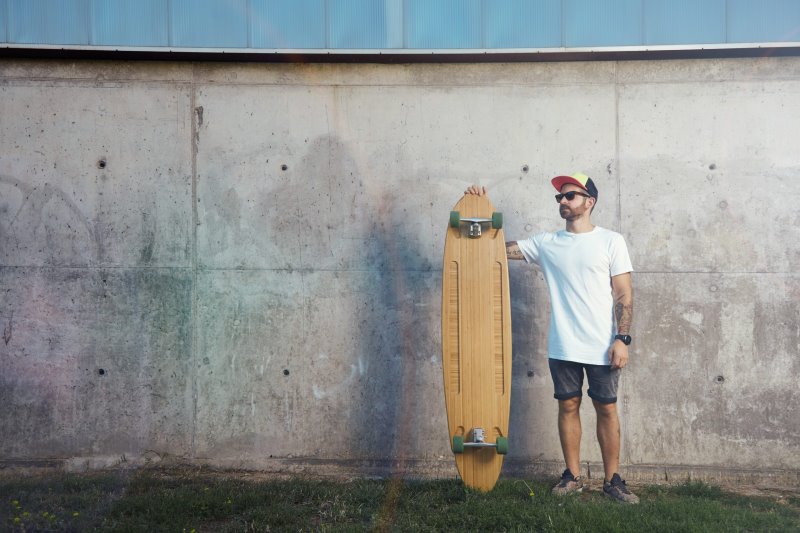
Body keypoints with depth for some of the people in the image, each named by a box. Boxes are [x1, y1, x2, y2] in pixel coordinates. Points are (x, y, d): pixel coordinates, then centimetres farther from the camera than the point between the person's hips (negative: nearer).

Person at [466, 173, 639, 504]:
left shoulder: (610, 241, 0)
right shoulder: (545, 243, 7)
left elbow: (624, 294, -3)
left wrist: (622, 338, -10)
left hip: (601, 347, -2)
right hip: (562, 347, 2)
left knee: (606, 409, 6)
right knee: (568, 406, 9)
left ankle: (612, 480, 18)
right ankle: (573, 476, 22)